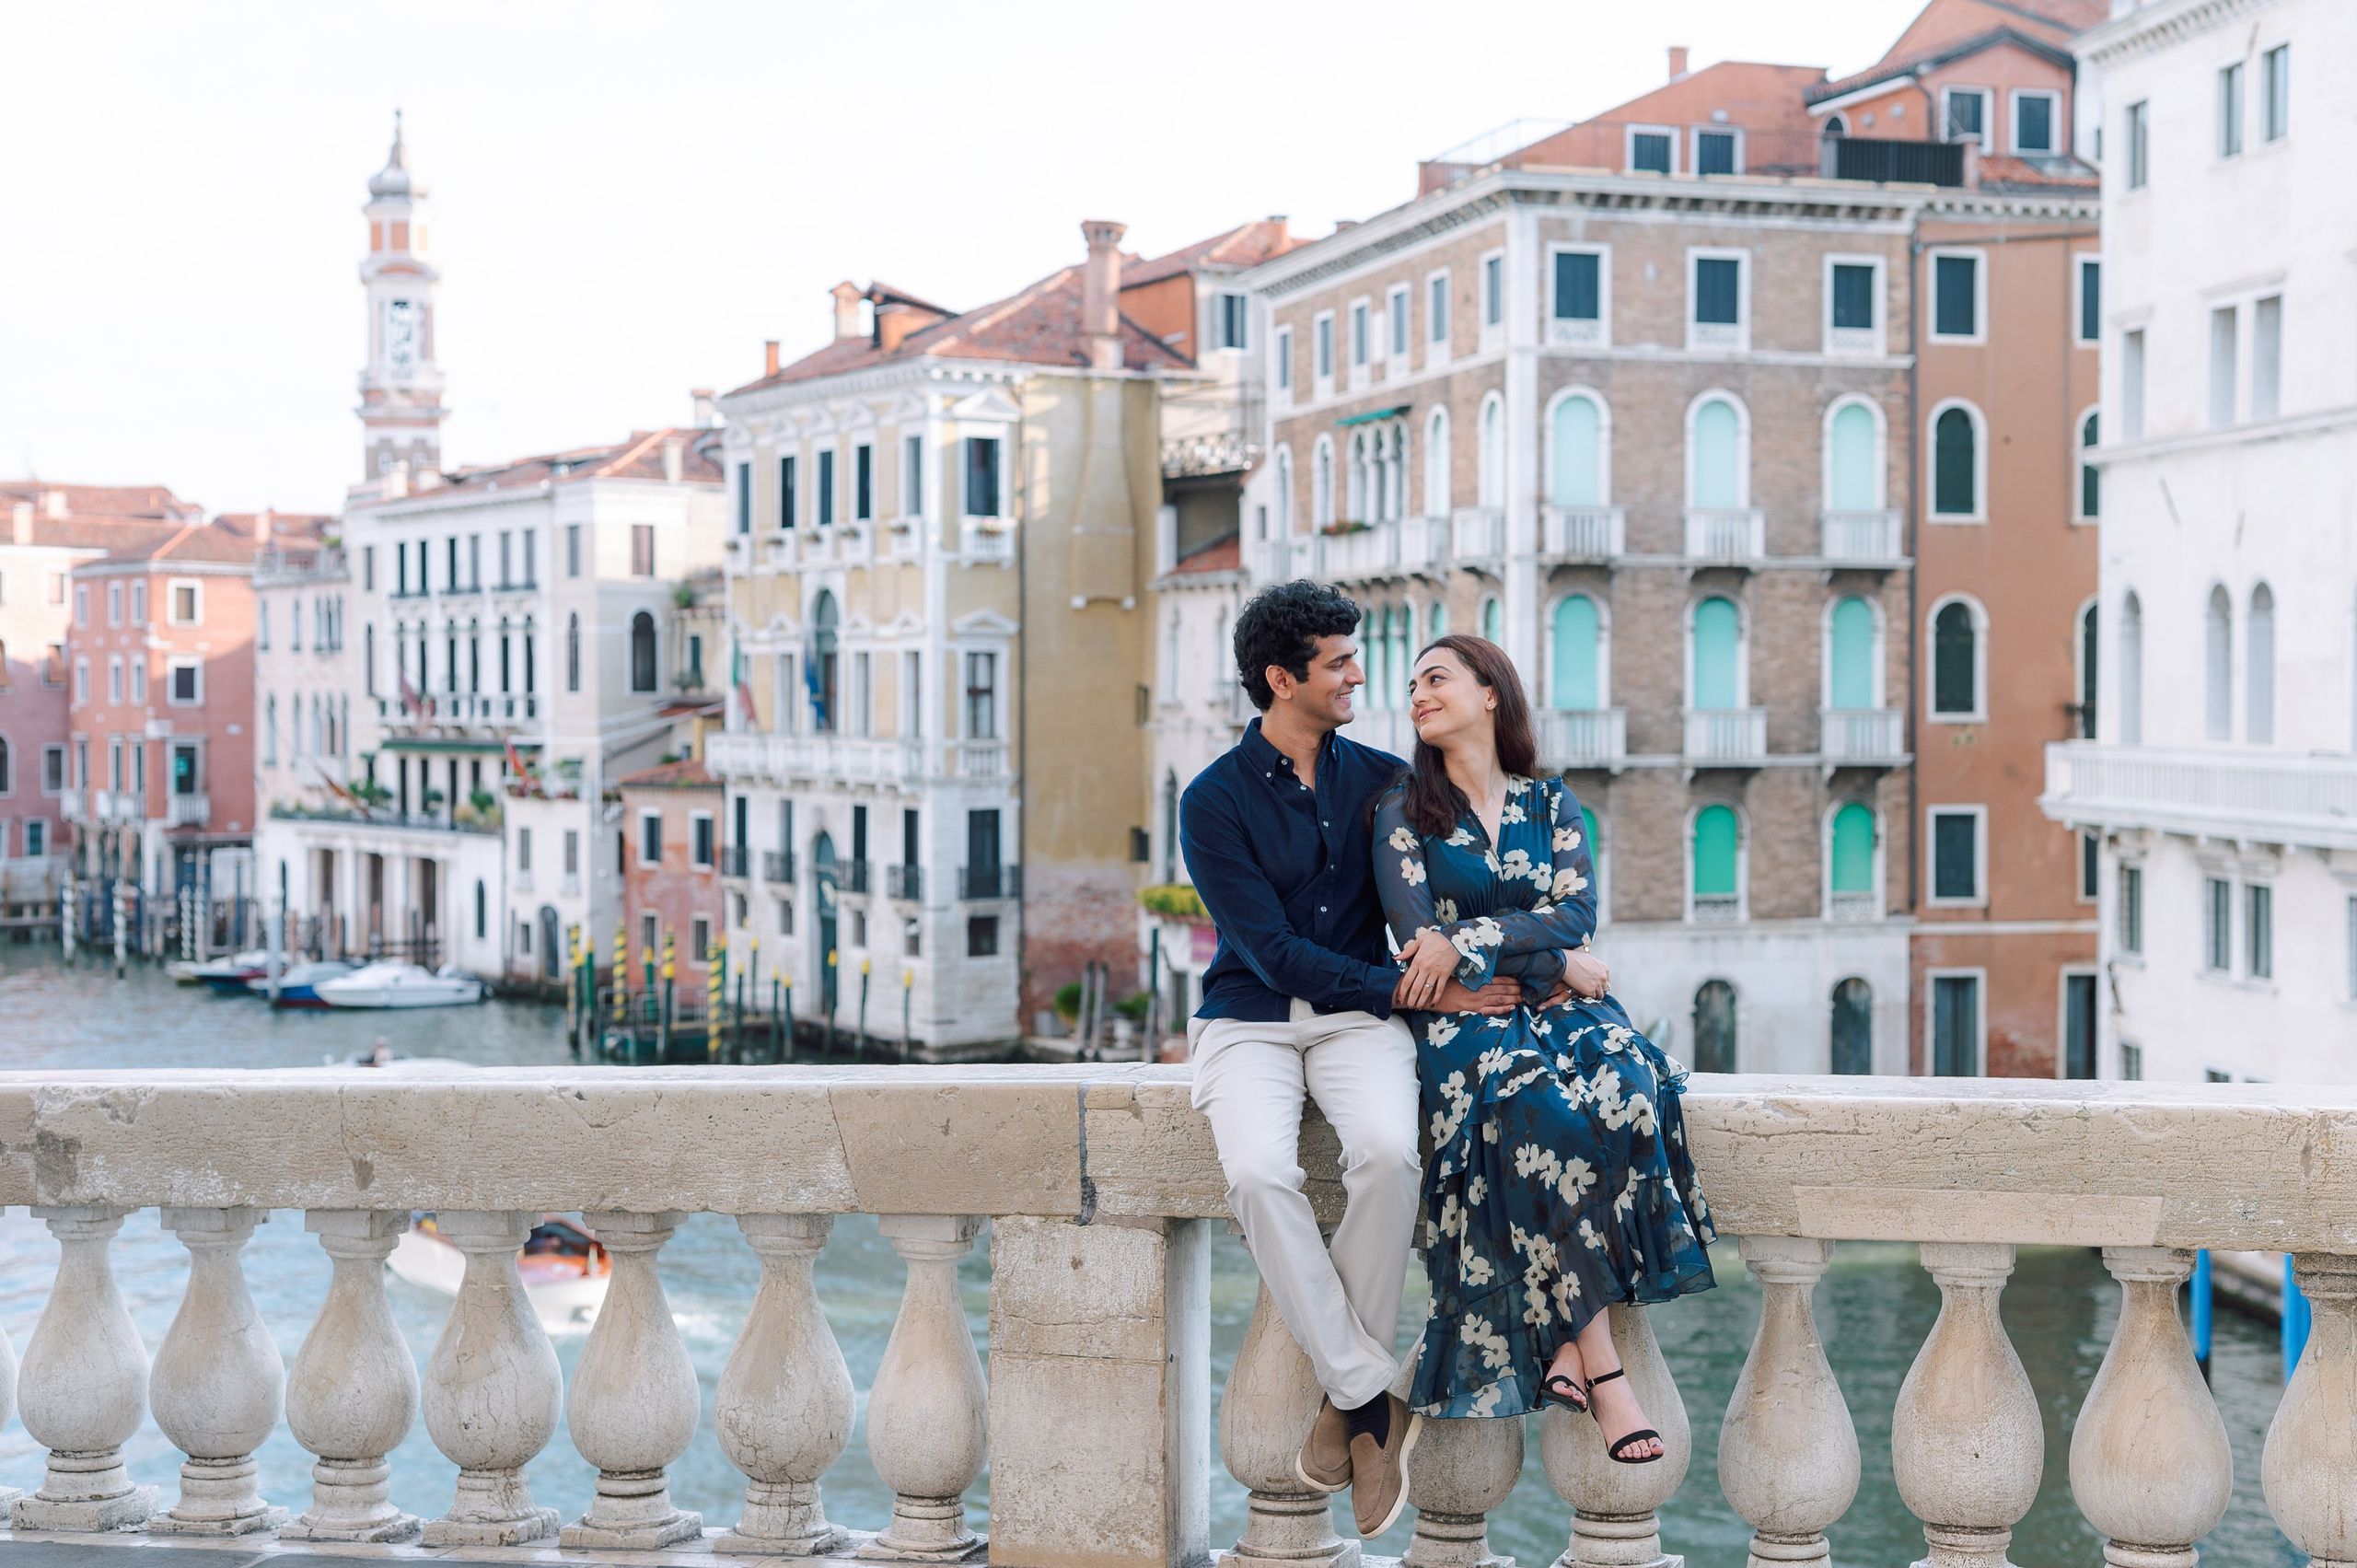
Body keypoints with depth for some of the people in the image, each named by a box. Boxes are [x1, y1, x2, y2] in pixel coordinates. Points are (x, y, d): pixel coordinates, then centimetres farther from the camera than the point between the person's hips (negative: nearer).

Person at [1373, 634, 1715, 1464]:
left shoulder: (1552, 805, 15)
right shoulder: (1403, 808, 9)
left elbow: (1575, 914, 1)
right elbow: (1416, 942, -2)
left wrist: (1464, 944, -13)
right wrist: (1544, 968, -10)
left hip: (1558, 1011, 3)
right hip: (1461, 1021, -3)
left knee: (1625, 1092, -32)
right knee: (1544, 1114, -35)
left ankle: (1567, 1339, -27)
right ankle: (1602, 1370, -31)